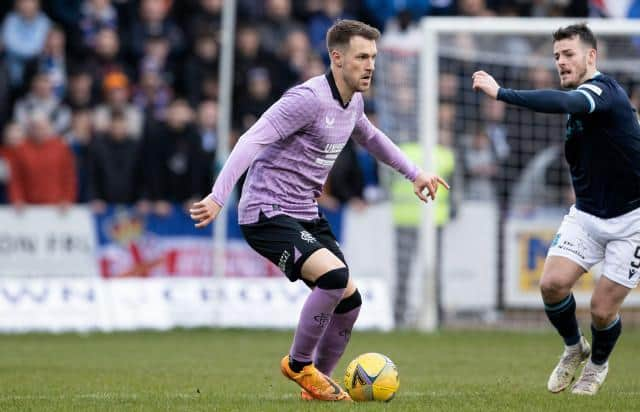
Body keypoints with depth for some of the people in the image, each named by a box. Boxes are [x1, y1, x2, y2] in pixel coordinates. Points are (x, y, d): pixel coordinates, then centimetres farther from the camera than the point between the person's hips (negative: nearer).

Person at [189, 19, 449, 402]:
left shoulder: (353, 103, 8)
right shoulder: (309, 99, -20)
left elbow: (370, 137, 33)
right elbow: (252, 142, -28)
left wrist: (414, 172, 35)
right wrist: (218, 197, -38)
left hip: (306, 215, 9)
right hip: (269, 213, -9)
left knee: (349, 299, 5)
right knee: (334, 275, -26)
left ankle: (319, 380, 25)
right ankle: (299, 365, -6)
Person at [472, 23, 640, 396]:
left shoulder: (604, 91, -21)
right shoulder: (581, 99, 7)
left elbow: (560, 103, -43)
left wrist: (501, 93, -46)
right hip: (587, 214, 7)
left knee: (603, 310, -5)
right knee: (553, 283, -13)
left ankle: (598, 364, 28)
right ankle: (574, 349, 15)